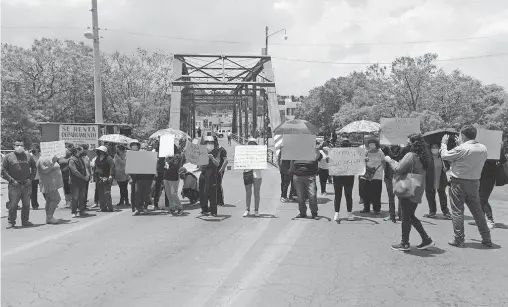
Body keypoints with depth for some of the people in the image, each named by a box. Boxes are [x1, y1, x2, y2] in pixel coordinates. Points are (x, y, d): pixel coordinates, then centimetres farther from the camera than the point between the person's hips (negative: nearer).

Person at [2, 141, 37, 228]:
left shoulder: (28, 156, 9)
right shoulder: (8, 157, 1)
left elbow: (34, 167, 17)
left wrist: (31, 178, 3)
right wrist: (11, 180, -10)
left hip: (27, 185, 3)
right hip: (14, 185, -3)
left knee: (26, 204, 7)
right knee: (13, 205, -1)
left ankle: (25, 221, 19)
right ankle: (11, 222, 11)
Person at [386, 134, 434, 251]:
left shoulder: (410, 156, -18)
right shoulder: (422, 157, 11)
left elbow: (398, 169, -22)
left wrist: (390, 160, -7)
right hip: (417, 192, 9)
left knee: (406, 218, 1)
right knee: (410, 216, 19)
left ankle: (404, 244, 10)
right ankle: (426, 239, 19)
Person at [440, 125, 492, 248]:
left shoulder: (461, 149, -19)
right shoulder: (483, 149, 0)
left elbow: (445, 155, -10)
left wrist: (444, 143, 10)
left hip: (459, 182, -6)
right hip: (474, 182, 6)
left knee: (457, 211, 3)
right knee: (477, 211, 15)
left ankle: (458, 239, 6)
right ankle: (487, 239, 20)